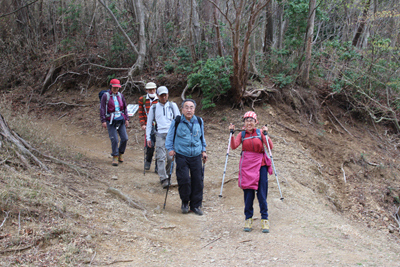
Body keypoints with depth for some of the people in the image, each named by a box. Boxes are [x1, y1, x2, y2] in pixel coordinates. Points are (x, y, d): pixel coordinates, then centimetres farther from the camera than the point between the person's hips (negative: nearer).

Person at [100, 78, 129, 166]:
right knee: (114, 140, -7)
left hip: (121, 120, 4)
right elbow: (102, 109, -4)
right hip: (111, 121, -4)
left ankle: (120, 154, 22)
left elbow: (125, 108, 17)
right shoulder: (106, 96, -3)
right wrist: (103, 121, -10)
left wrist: (126, 119, 12)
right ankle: (115, 157, 6)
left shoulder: (120, 95, 11)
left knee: (124, 138, 0)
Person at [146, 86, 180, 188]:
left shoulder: (173, 106, 11)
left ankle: (167, 175, 17)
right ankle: (163, 179, -10)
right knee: (161, 157, -10)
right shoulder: (154, 108, 11)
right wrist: (148, 138, 9)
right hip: (160, 135, 0)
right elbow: (149, 123, 15)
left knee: (171, 158, -1)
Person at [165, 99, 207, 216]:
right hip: (181, 155, -3)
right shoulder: (177, 122, -4)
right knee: (184, 180, -10)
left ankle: (196, 205, 15)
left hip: (196, 156, 3)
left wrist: (203, 150, 17)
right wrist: (170, 149, 2)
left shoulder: (199, 121, 6)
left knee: (197, 181, 2)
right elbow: (170, 136, 9)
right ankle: (185, 202, 13)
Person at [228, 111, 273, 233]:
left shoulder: (260, 133, 4)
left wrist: (265, 134, -18)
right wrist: (232, 133, -17)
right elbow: (234, 146, -8)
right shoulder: (242, 134, 6)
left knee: (262, 193, -2)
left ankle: (264, 219, 6)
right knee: (248, 192, 1)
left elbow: (270, 146, -7)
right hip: (246, 165, 1)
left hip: (260, 164, 0)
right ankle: (248, 219, 12)